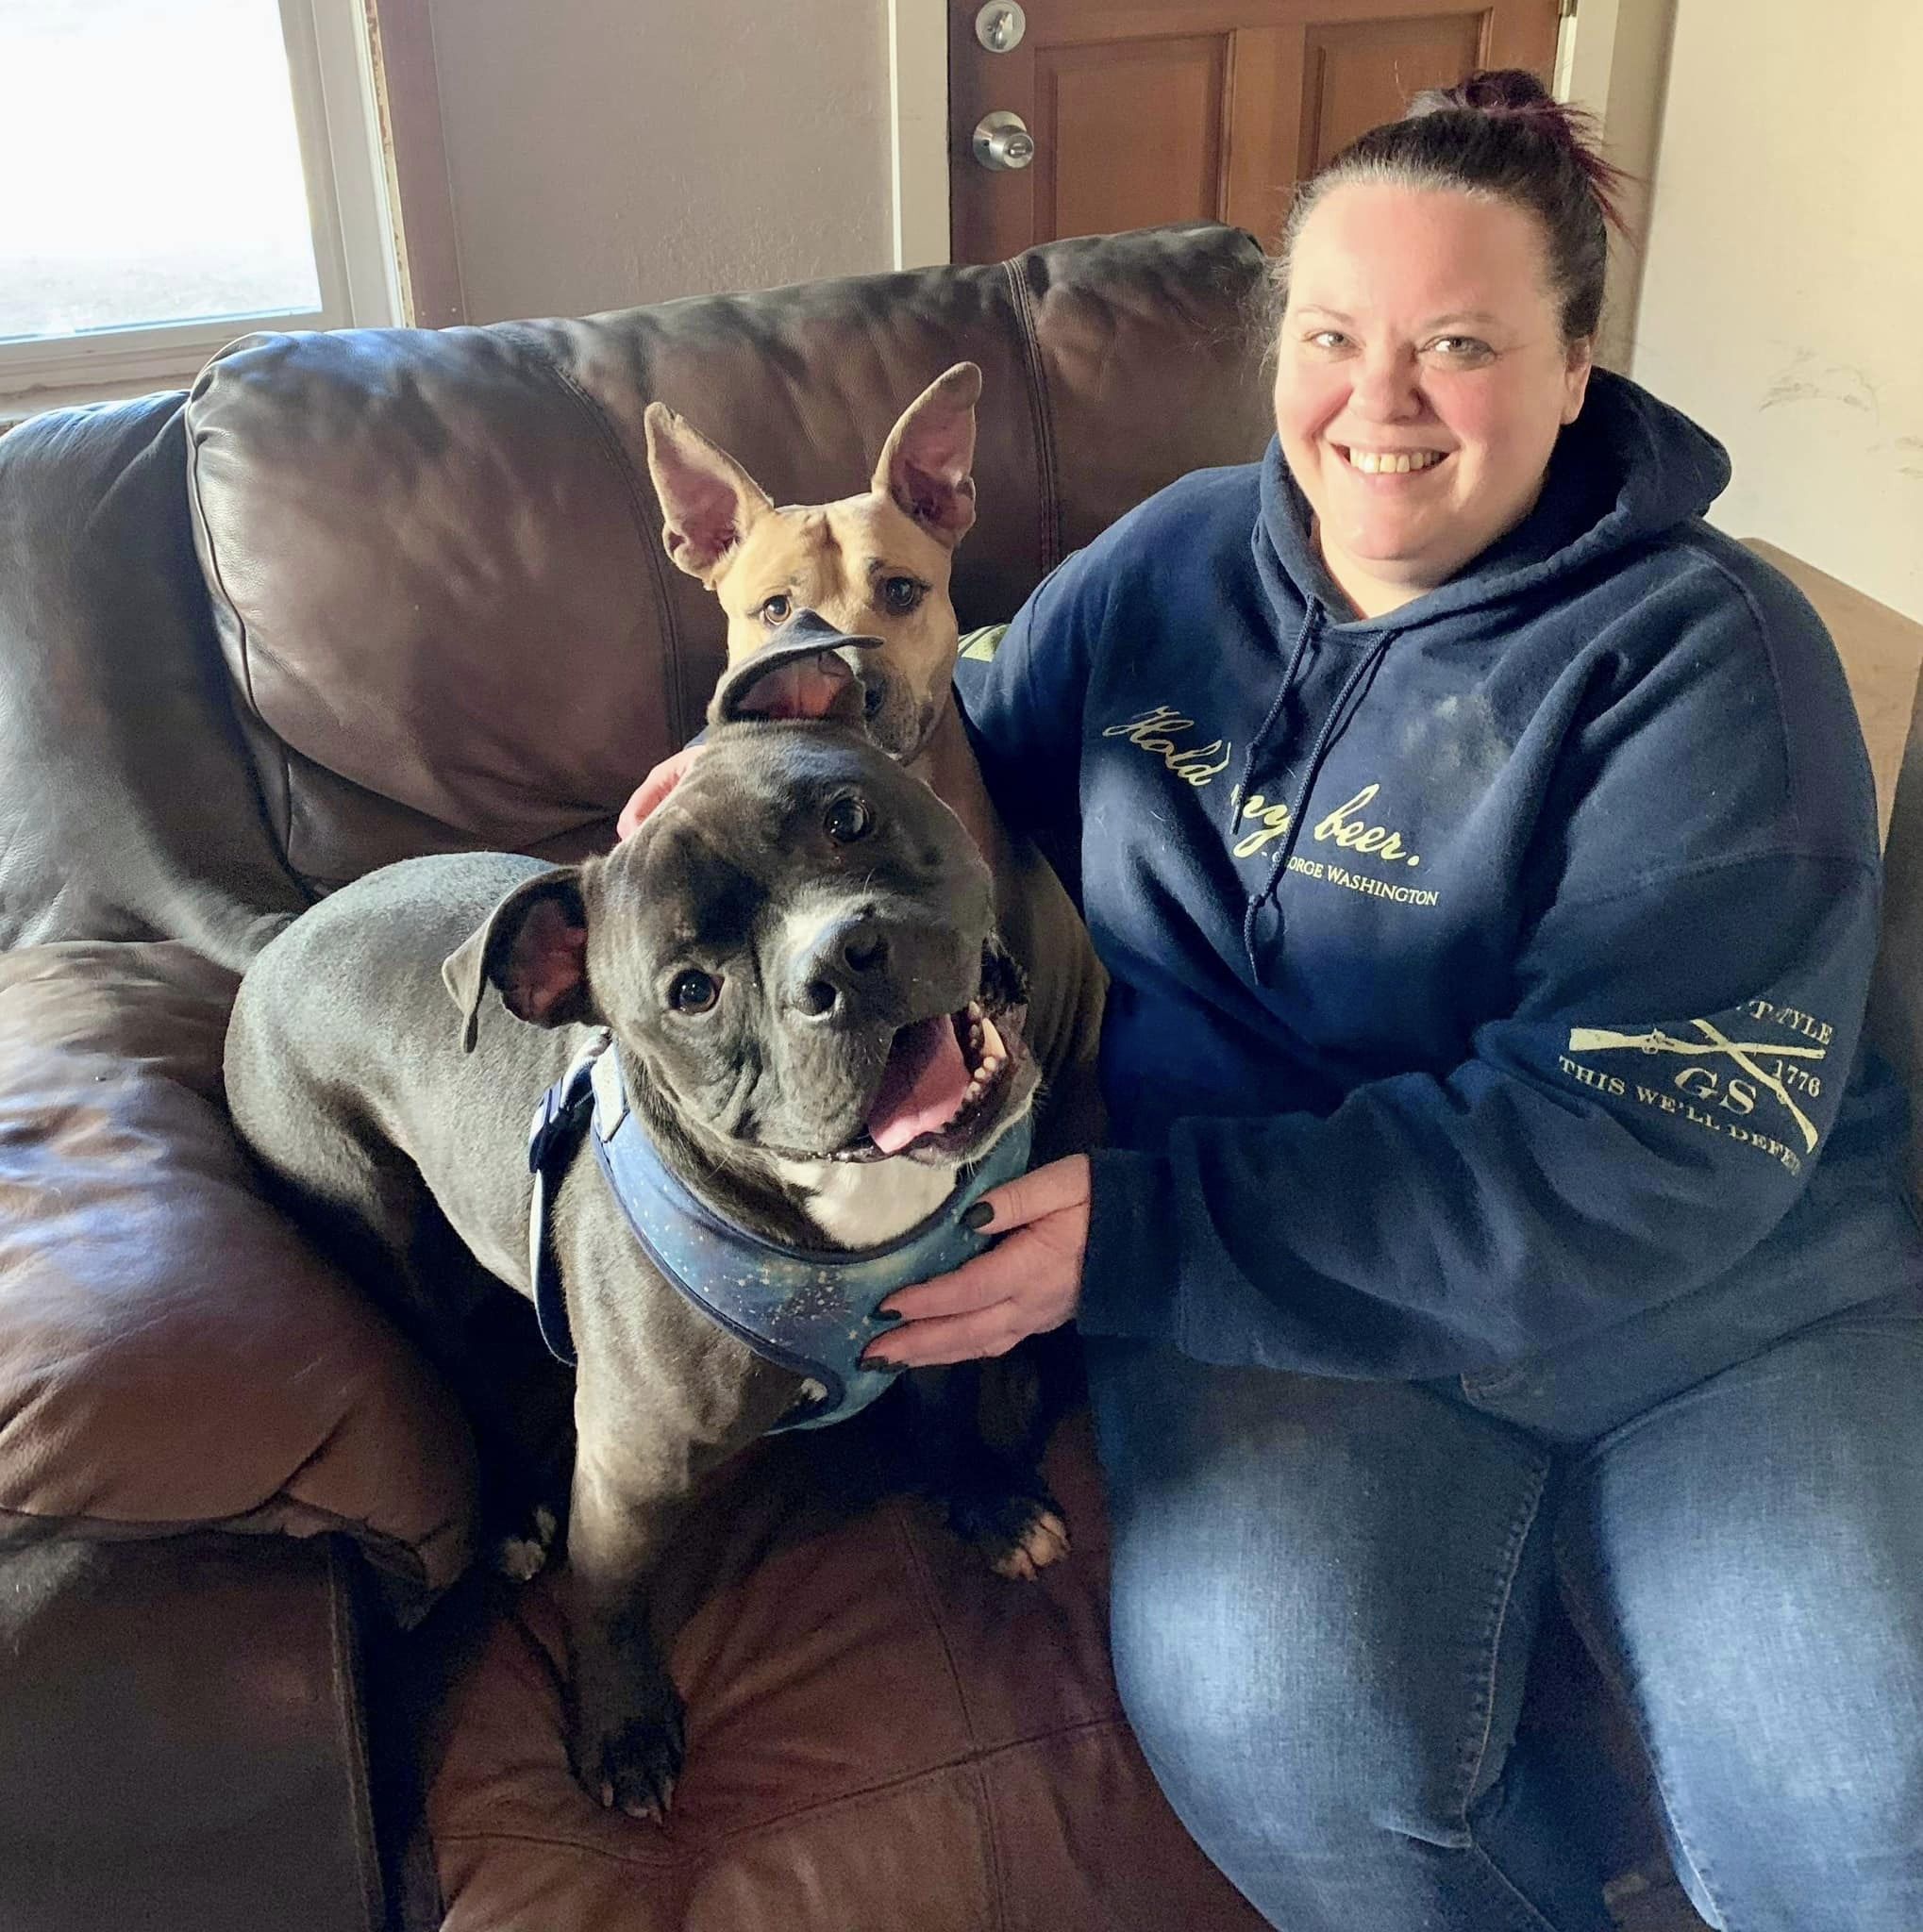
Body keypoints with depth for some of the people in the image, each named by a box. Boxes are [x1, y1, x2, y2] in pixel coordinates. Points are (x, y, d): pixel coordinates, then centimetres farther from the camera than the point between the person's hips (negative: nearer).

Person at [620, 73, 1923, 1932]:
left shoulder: (1704, 653, -9)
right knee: (1272, 1717, -25)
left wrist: (1148, 1236, -23)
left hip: (1716, 1278, -1)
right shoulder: (1172, 562, 5)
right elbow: (977, 765, 21)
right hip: (1267, 1273, 2)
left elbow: (1643, 1152, -18)